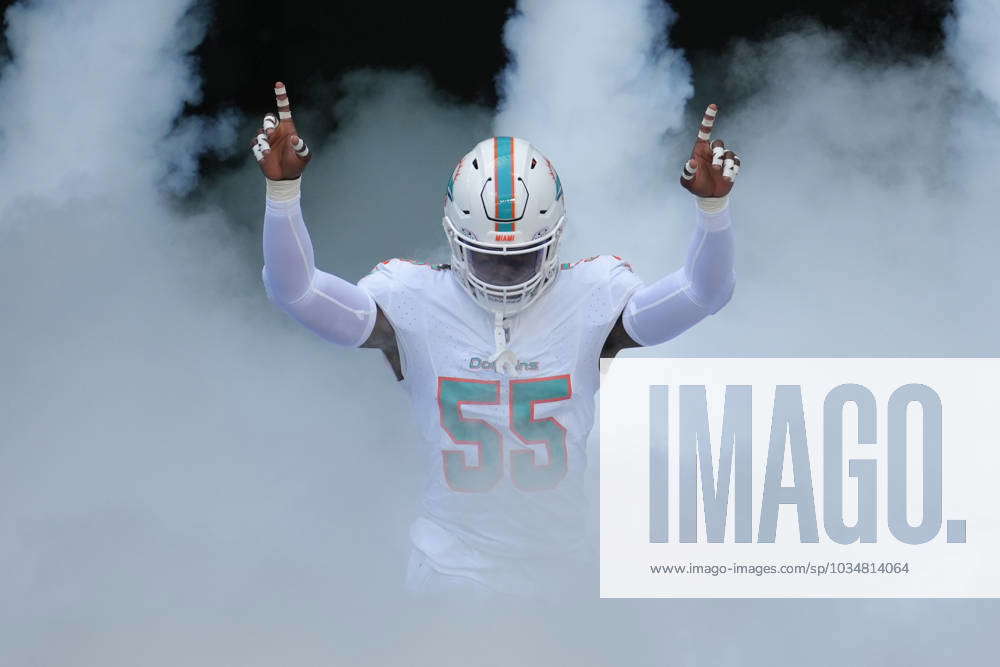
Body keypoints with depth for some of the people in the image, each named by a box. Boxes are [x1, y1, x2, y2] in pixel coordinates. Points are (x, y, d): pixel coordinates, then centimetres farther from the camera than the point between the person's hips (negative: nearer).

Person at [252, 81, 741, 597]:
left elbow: (703, 292, -14)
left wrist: (712, 205, -31)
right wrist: (282, 189, -25)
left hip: (558, 569, 1)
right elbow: (296, 290, -12)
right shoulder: (417, 302, -7)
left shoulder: (591, 298, -5)